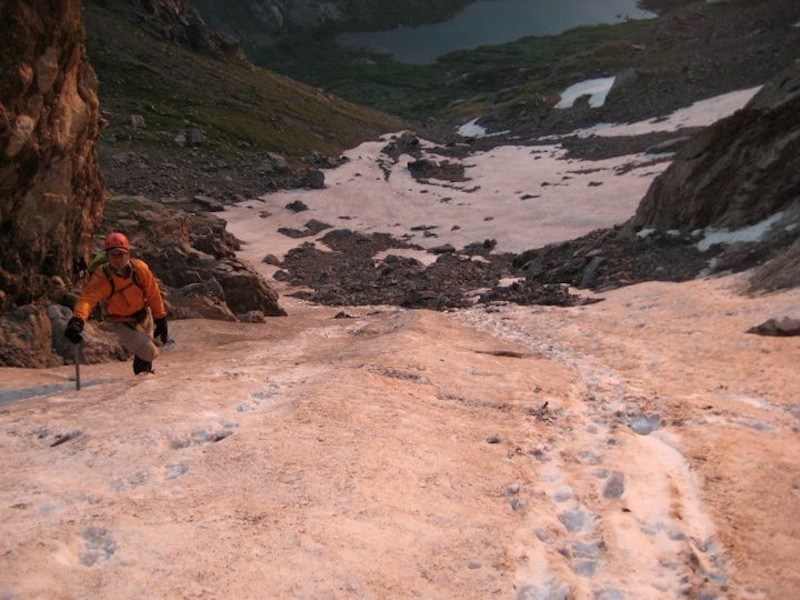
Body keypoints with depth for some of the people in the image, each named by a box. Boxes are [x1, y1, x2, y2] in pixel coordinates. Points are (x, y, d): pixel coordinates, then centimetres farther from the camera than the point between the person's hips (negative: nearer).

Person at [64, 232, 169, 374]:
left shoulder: (140, 268, -23)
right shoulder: (102, 277, -29)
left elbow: (153, 294, -11)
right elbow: (87, 298, -42)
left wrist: (161, 320, -4)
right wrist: (77, 320, -62)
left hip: (143, 316, 4)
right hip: (121, 323, -4)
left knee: (148, 350, 27)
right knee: (149, 352, -16)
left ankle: (146, 371, 62)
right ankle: (140, 372, 22)